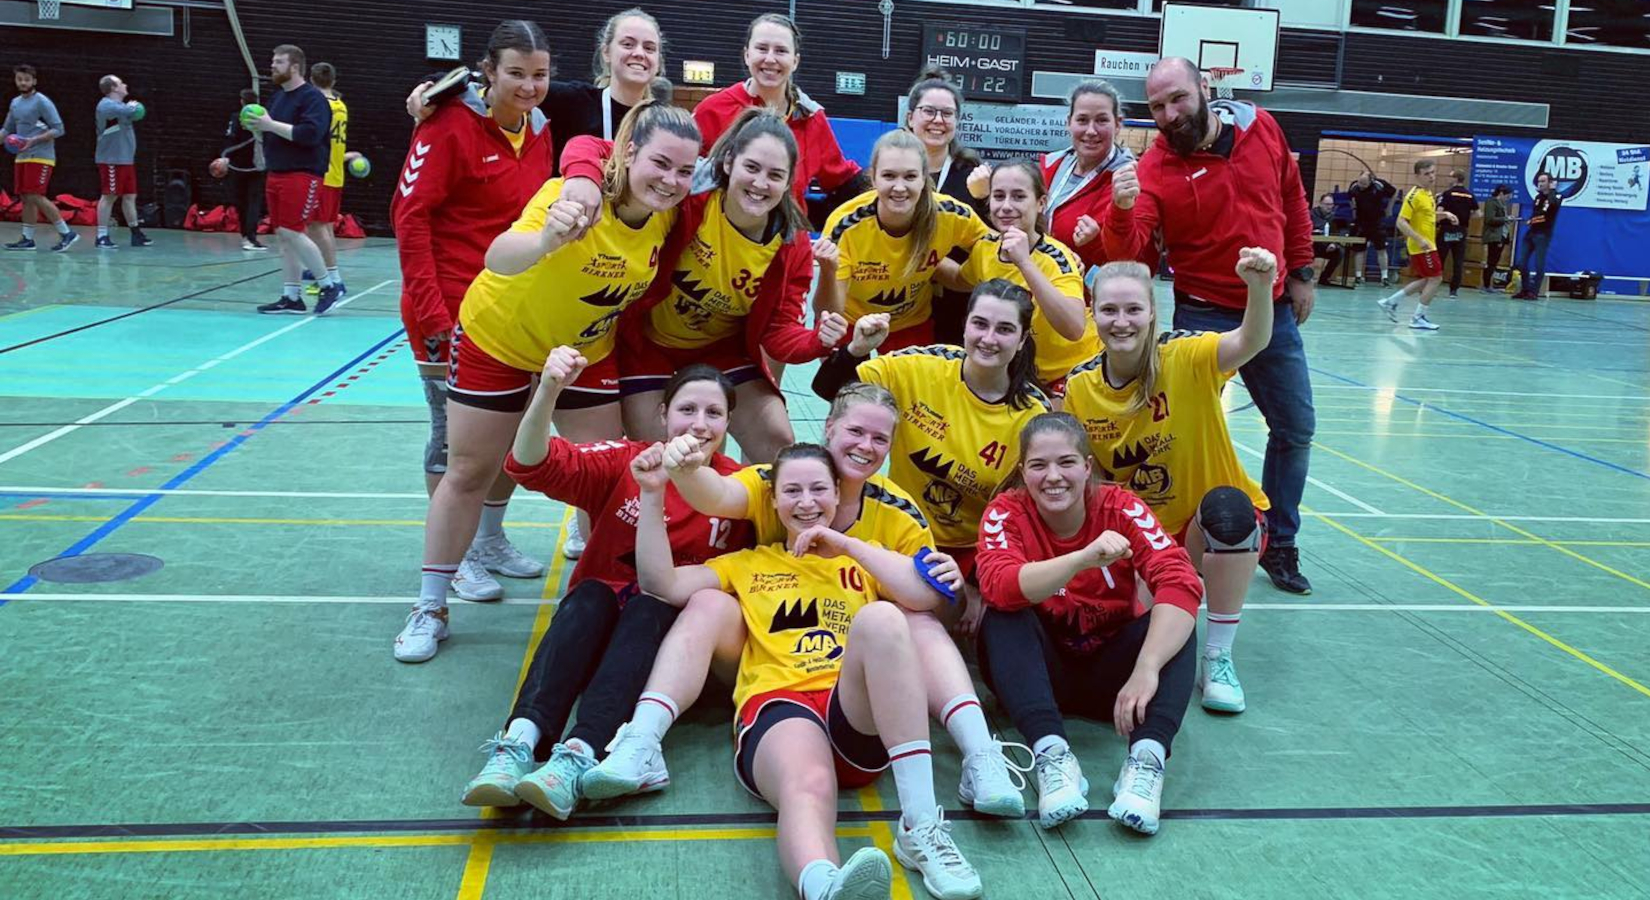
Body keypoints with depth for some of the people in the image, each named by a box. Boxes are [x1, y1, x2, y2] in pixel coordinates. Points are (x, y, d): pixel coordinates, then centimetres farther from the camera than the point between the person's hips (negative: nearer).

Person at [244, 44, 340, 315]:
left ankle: (329, 284, 1)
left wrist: (271, 125, -20)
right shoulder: (278, 96, 18)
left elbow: (309, 133, -22)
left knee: (292, 232, -14)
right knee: (285, 236, 7)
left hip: (302, 175, -9)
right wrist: (258, 126, 6)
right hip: (276, 175, 9)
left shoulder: (312, 97, -9)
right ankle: (292, 298, 11)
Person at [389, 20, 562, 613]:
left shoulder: (538, 130, 7)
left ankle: (490, 542, 33)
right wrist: (433, 315, -18)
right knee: (455, 440, 4)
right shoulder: (451, 125, -13)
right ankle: (452, 558, 20)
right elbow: (409, 216, -15)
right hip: (454, 312, -7)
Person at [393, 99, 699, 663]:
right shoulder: (574, 197, -34)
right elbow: (498, 258, -52)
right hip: (499, 340, -4)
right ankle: (430, 608, 19)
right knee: (469, 473, 6)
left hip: (587, 350, 4)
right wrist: (546, 240, -72)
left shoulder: (668, 212, -18)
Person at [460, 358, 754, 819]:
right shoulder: (626, 461, -3)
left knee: (649, 606, -32)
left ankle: (578, 756, -50)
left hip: (671, 627, -1)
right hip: (598, 617, 1)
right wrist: (549, 390, -34)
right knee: (589, 596, -31)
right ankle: (519, 743, -46)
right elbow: (533, 466, -18)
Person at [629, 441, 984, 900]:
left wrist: (845, 544, 7)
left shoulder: (865, 557, 28)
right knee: (808, 788, -37)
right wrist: (653, 495, 9)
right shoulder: (749, 564, 29)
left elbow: (926, 594, 7)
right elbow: (661, 584, 17)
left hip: (860, 716, 1)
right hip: (778, 705, -1)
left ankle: (920, 824, -36)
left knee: (881, 617, -32)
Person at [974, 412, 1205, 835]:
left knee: (1173, 622, -24)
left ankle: (1147, 757, -40)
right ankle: (1052, 753, -41)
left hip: (1108, 668, 1)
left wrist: (1146, 670, -40)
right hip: (1039, 668, -1)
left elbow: (1180, 582, -26)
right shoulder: (1006, 513, -12)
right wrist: (1084, 558, -48)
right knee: (1002, 617, -28)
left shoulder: (1120, 508, -12)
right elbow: (997, 586, -33)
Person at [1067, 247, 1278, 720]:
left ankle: (1219, 660, -20)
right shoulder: (1080, 388, -8)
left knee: (1227, 506, -37)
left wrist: (1260, 287, -58)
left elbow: (1249, 343, -39)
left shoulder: (1184, 359, -19)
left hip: (1218, 526, -3)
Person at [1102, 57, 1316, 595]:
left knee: (1295, 429, 12)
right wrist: (1122, 210, -47)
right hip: (1204, 314, -4)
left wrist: (1301, 272, 10)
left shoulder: (1261, 127, -3)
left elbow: (1293, 198, 11)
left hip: (1273, 308, 4)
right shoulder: (1155, 168, -14)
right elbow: (1128, 250, -26)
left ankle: (1279, 545, 29)